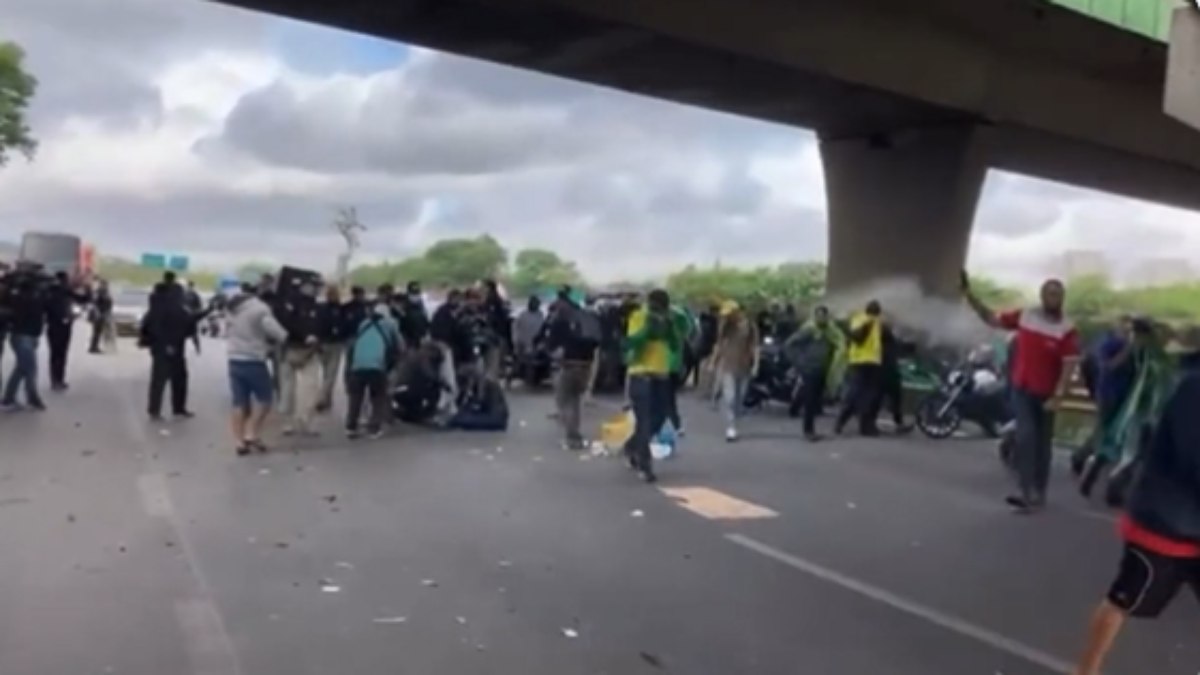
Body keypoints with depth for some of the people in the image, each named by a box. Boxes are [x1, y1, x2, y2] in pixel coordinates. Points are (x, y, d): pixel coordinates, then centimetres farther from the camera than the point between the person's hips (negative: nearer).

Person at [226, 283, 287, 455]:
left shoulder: (232, 307, 9)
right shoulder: (260, 309, -14)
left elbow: (227, 333, 19)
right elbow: (280, 335, -16)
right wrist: (272, 344, 6)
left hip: (234, 360, 7)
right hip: (253, 361, -7)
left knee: (239, 403, 8)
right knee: (265, 398, 8)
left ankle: (240, 442, 10)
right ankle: (252, 435, 3)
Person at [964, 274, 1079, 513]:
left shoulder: (1067, 329, -11)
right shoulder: (1024, 316, -2)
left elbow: (1069, 365, -14)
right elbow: (992, 319, 6)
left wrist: (1058, 395, -21)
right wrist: (970, 296, -3)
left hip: (1046, 394, -1)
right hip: (1021, 389, 1)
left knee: (1042, 442, 11)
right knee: (1025, 436, -12)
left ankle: (1038, 492, 23)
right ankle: (1025, 491, -14)